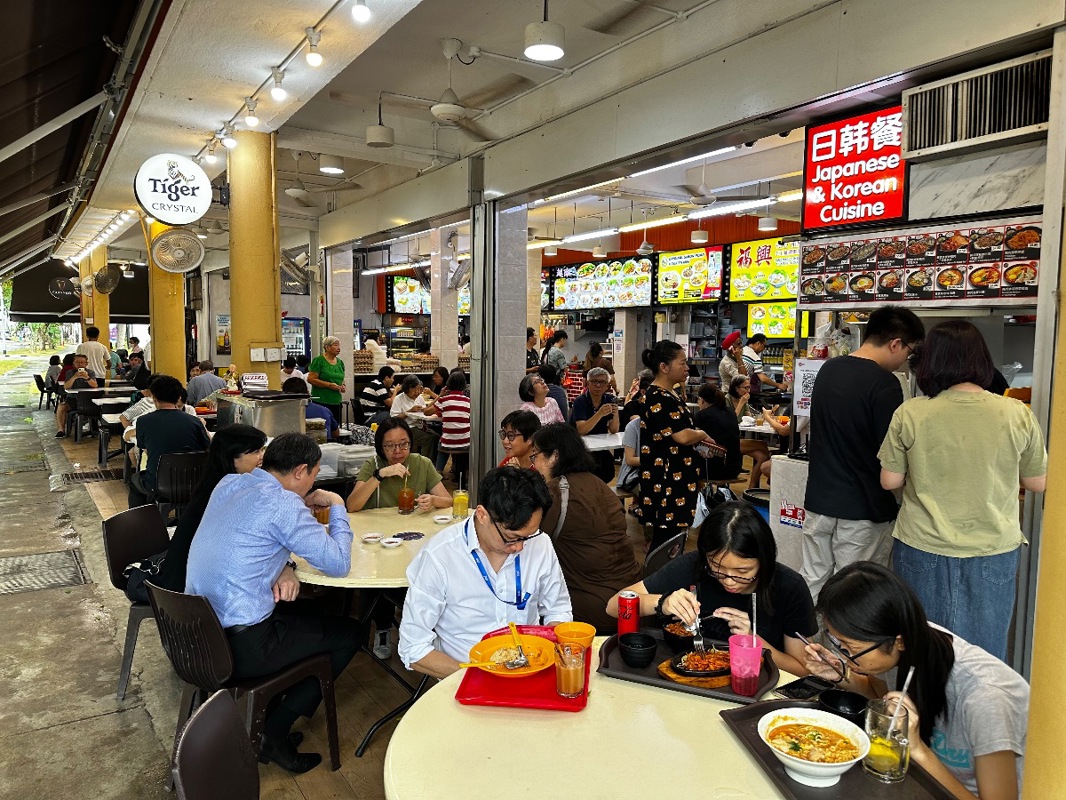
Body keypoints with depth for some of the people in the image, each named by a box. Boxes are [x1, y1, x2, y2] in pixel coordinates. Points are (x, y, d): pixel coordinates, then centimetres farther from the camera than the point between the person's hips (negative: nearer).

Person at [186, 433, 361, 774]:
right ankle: (274, 734, 9)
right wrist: (337, 506, -1)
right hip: (241, 647, -9)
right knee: (350, 633, 7)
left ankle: (264, 715, 25)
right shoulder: (282, 502, -20)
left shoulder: (229, 484, 5)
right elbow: (338, 564, -15)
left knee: (296, 616, 31)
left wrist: (281, 568, 1)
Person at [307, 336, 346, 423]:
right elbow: (311, 379, -12)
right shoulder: (318, 360, -6)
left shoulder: (340, 362, 14)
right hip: (321, 401, -6)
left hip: (336, 402, 6)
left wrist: (343, 386, 3)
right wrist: (329, 385, -17)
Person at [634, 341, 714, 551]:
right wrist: (701, 434, -6)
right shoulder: (658, 399, -19)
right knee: (665, 541, -3)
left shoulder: (667, 396, 13)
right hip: (665, 480, -10)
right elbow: (682, 436, -25)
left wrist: (699, 439, 8)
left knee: (671, 537, 15)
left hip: (675, 479, 10)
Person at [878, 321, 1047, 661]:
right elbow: (1037, 482, 3)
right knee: (983, 655, 17)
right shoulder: (1018, 415, -9)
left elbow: (890, 480, -5)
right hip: (992, 553, 1)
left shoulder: (909, 414, -13)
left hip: (922, 550, -1)